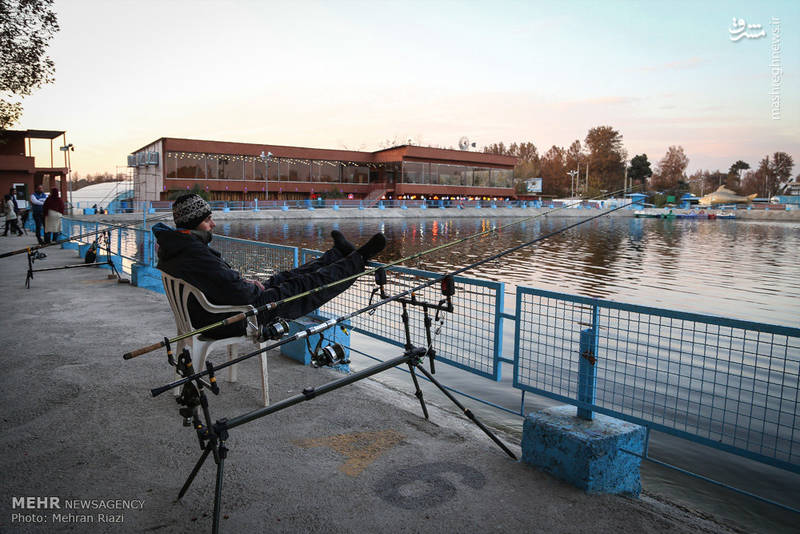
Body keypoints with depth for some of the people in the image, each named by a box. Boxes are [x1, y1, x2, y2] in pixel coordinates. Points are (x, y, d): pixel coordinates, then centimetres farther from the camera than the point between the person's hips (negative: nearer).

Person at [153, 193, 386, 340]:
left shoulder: (173, 250, 3)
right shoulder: (195, 254, -31)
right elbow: (240, 294, -32)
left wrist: (242, 281, 5)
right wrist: (254, 287, -10)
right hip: (233, 320, -10)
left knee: (282, 279, 18)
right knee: (306, 288, -1)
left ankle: (341, 254, 34)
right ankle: (358, 259, 12)